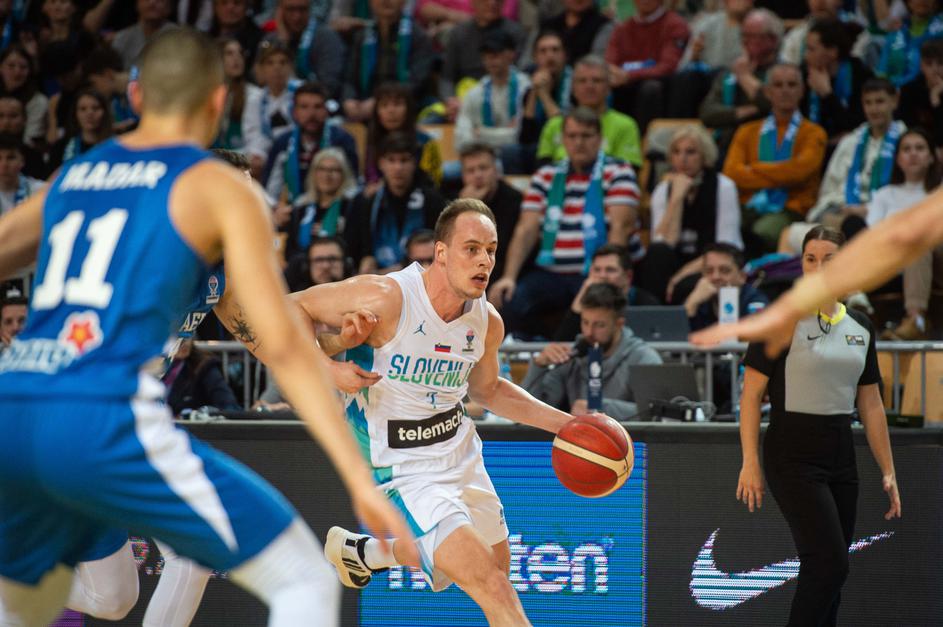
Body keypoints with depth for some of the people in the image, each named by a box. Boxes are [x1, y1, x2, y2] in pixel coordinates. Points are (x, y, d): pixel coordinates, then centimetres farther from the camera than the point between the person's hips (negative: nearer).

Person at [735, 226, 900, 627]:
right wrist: (750, 462, -14)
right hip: (793, 455, -6)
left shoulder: (860, 327, 10)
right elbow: (751, 394, -8)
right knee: (830, 563, -15)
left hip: (841, 455, 6)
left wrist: (888, 472, 11)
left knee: (827, 568, 7)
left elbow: (871, 405, 14)